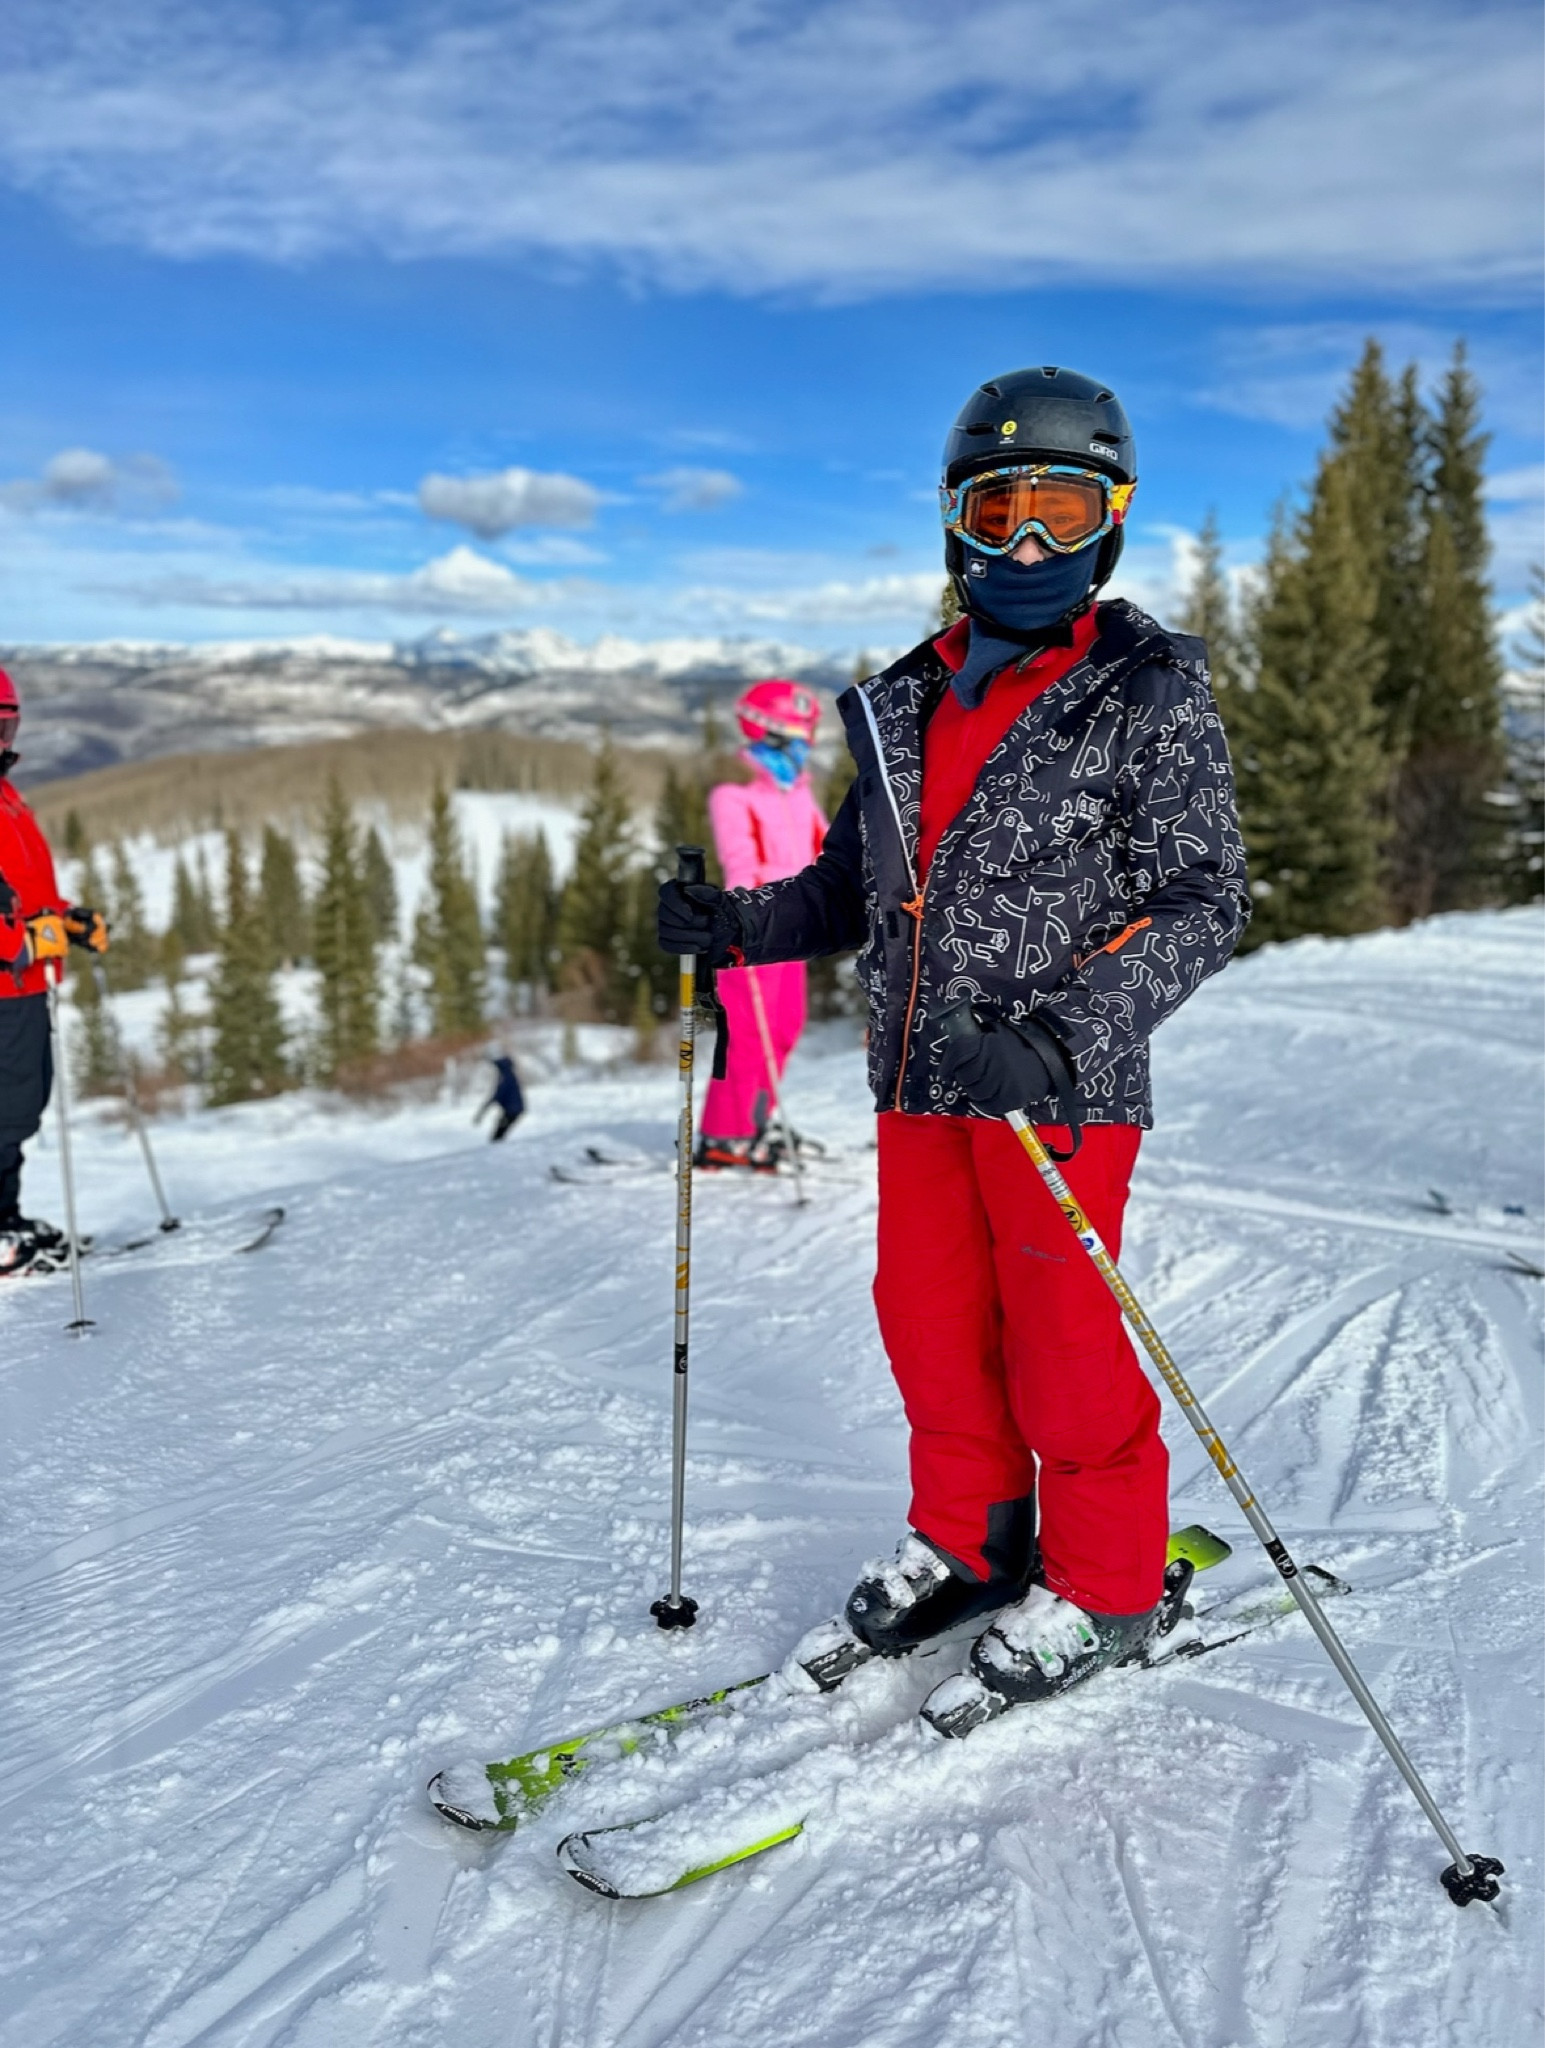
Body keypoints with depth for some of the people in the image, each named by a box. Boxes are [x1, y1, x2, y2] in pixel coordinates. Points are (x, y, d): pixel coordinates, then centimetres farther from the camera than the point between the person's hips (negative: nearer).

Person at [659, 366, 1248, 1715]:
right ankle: (971, 1539, 35)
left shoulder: (1151, 694, -4)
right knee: (928, 1314, 13)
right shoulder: (908, 702, 12)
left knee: (1059, 1332, 3)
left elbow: (1203, 903, -10)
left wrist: (1063, 1037, -24)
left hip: (1066, 1086, -5)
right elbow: (856, 885, 17)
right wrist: (741, 923, -2)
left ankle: (1104, 1585, 25)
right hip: (919, 1074, 6)